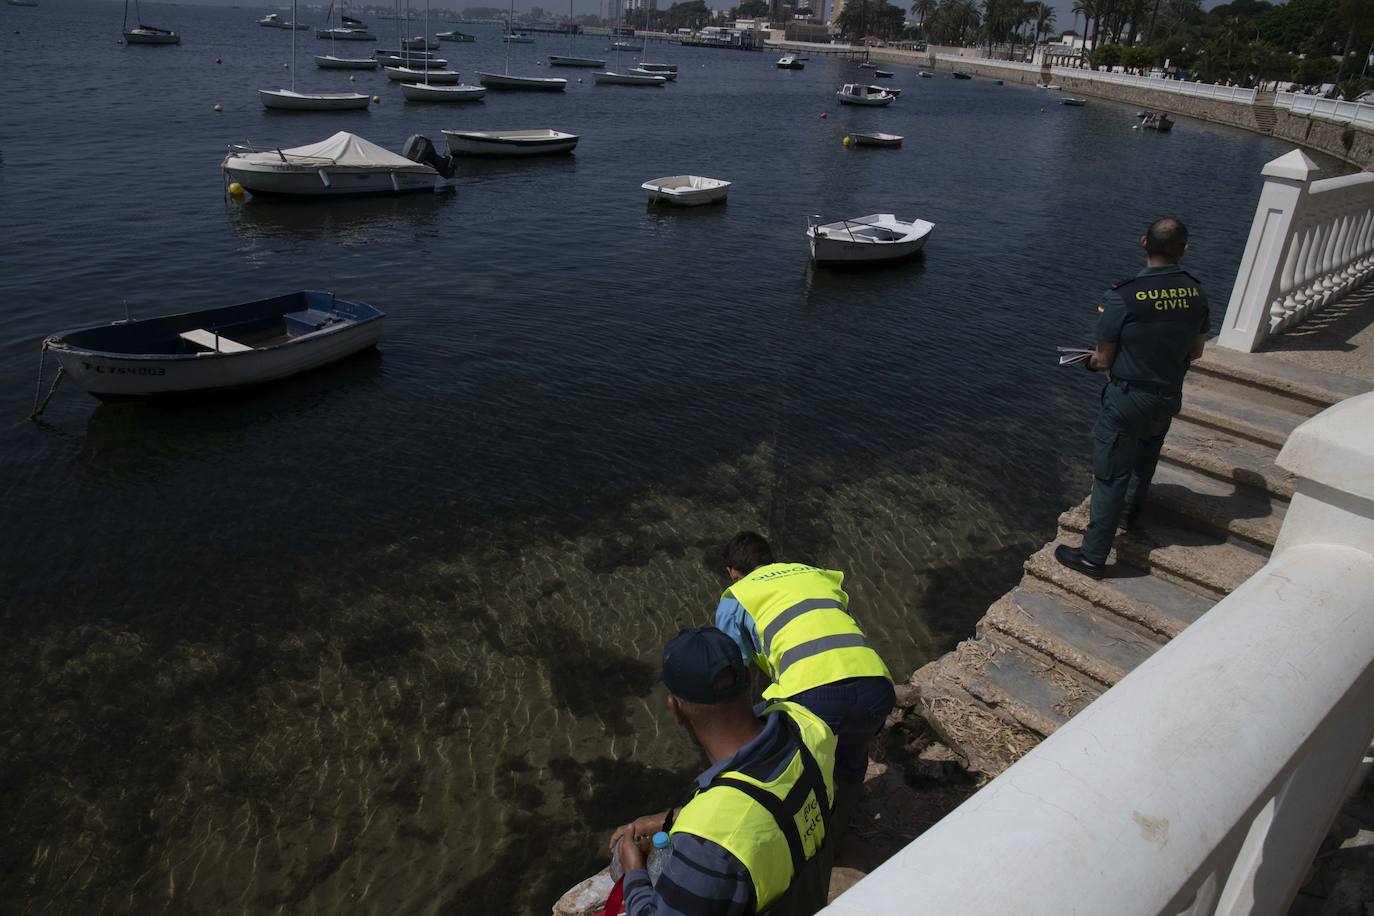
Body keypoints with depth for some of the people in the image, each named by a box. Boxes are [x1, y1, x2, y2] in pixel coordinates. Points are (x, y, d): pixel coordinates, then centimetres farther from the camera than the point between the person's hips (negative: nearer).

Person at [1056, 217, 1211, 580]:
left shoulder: (1122, 297, -21)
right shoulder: (1196, 294, -5)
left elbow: (1104, 361, -14)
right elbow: (1195, 352, 7)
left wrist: (1094, 360, 9)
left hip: (1126, 398, -5)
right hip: (1169, 397, 5)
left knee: (1111, 475, 2)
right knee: (1147, 449, 32)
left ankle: (1093, 557, 10)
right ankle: (1133, 509, 54)